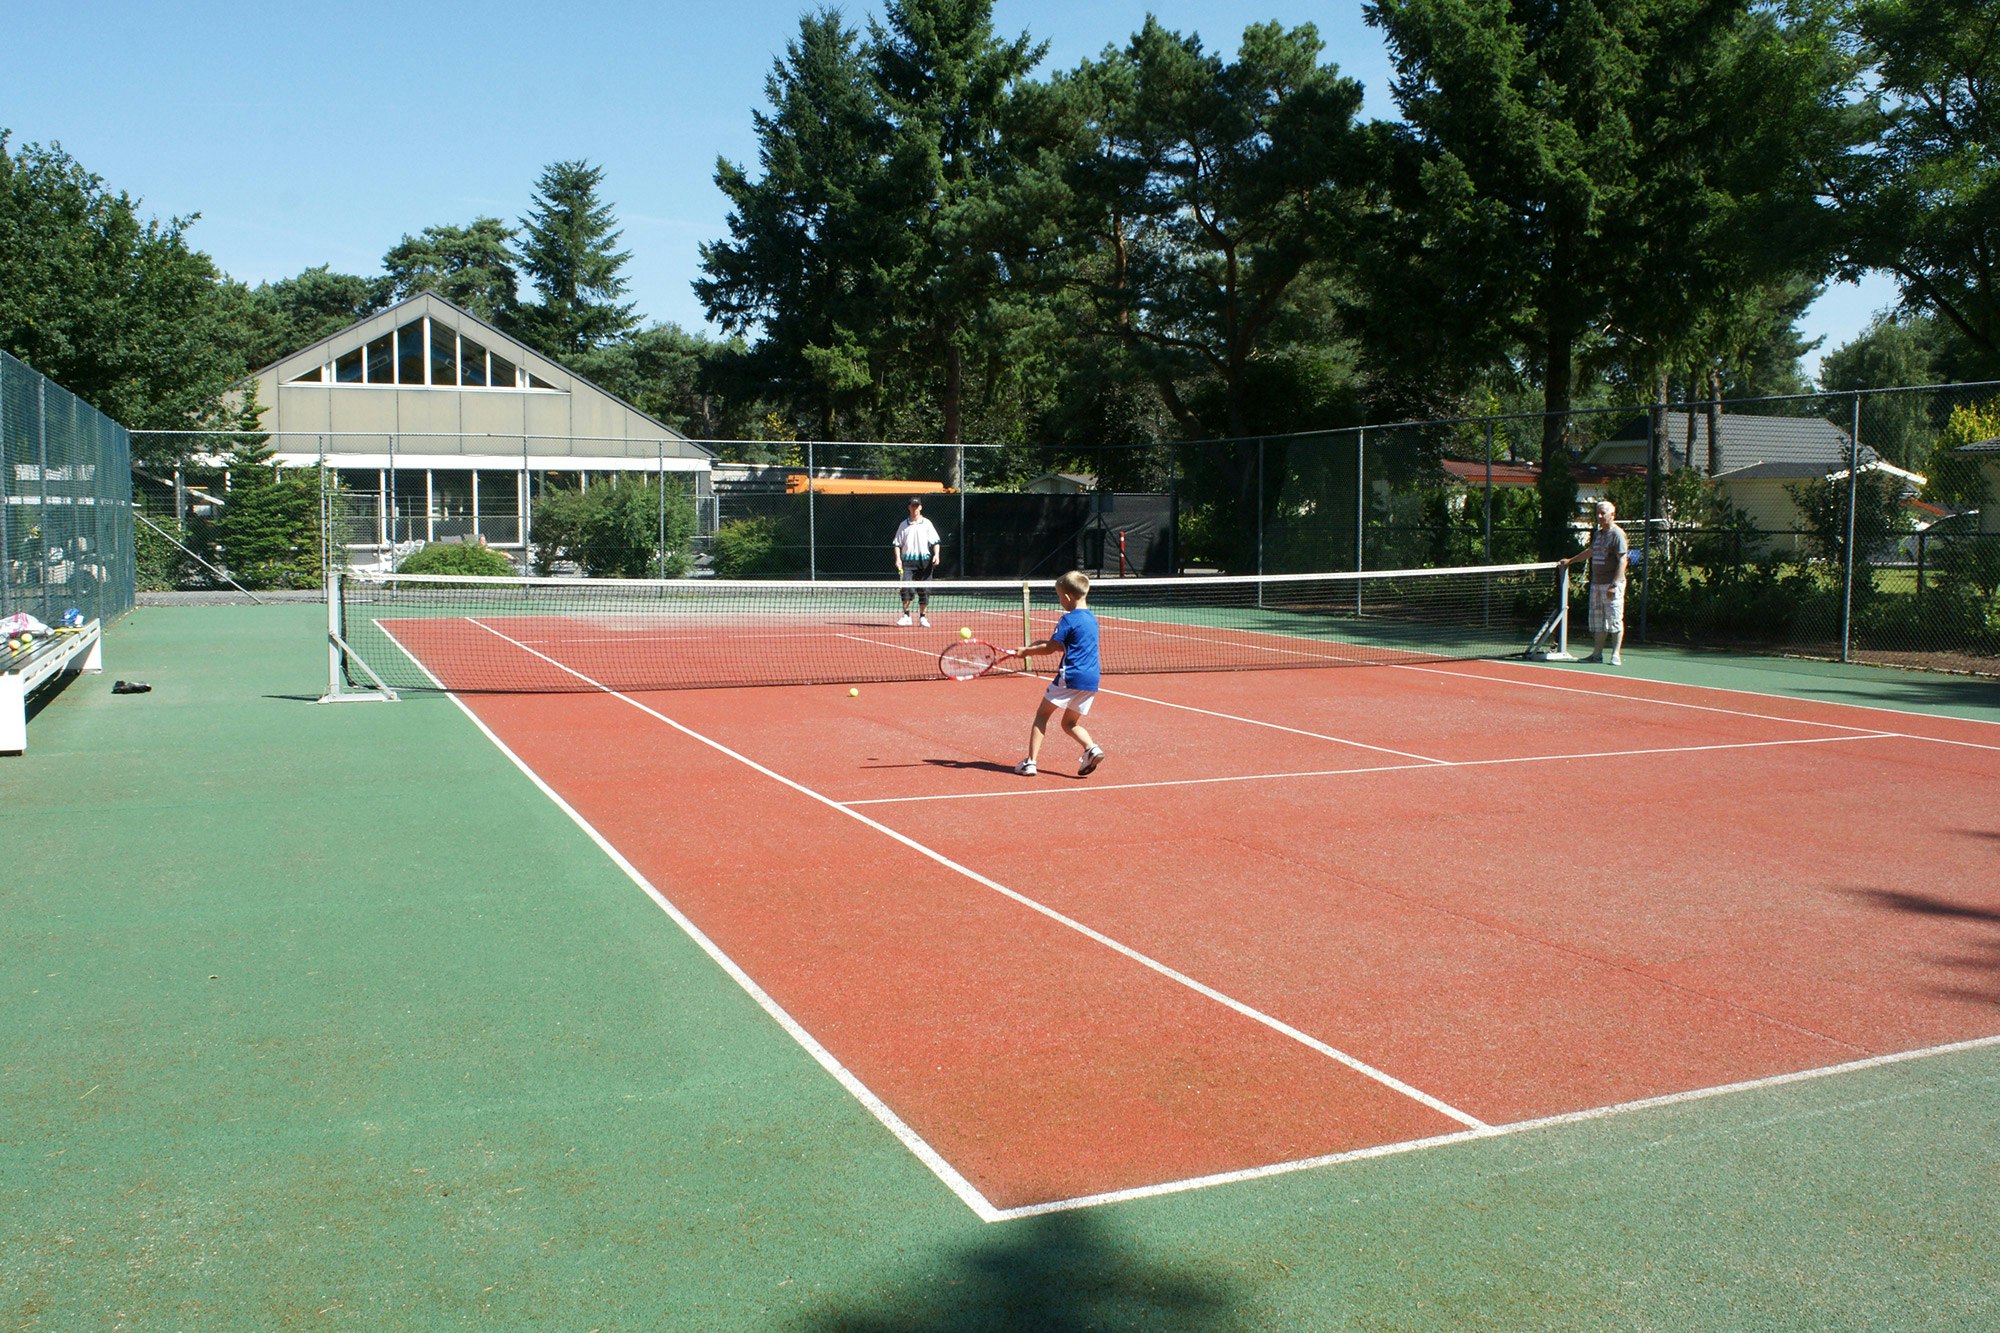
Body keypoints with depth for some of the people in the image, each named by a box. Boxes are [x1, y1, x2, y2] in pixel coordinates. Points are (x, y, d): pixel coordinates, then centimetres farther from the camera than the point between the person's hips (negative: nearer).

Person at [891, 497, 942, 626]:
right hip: (908, 561, 0)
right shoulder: (903, 525, 10)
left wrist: (936, 555, -12)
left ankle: (923, 617, 10)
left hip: (924, 561, 0)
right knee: (906, 588, -10)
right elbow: (898, 544, 10)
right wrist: (898, 558, -4)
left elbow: (935, 542, 3)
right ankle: (906, 616, -1)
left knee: (924, 590, 0)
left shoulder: (927, 524, 6)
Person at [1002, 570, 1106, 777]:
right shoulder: (1091, 619, 16)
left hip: (1071, 676, -7)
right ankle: (1091, 748, -7)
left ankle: (1031, 761, 0)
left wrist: (1025, 651, 5)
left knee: (1042, 714, 6)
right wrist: (1038, 645, 17)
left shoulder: (1069, 619, -10)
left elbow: (1050, 648, -7)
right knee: (1070, 723, 18)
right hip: (1091, 680, 8)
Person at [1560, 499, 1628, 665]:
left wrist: (1614, 584, -21)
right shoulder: (1598, 533, 15)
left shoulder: (1617, 534, -9)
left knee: (1615, 620, -5)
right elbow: (1590, 551, 34)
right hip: (1596, 583, 8)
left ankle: (1615, 655, -1)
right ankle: (1598, 654, 14)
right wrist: (1570, 561, 41)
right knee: (1597, 620, 9)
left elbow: (1622, 560, -14)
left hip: (1611, 584, -8)